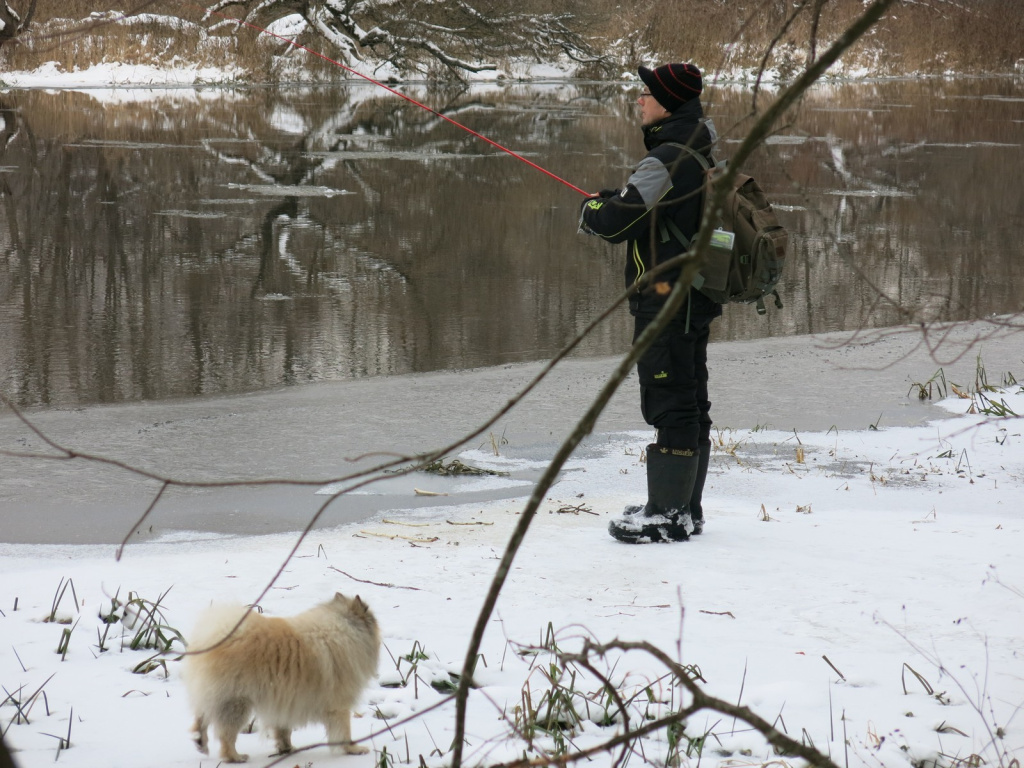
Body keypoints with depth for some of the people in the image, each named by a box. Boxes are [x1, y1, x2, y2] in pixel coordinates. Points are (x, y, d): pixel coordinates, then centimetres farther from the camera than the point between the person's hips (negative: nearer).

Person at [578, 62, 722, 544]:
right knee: (690, 403, 15)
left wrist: (591, 208, 1)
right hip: (696, 299, 10)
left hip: (665, 301, -10)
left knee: (669, 406, -6)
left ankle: (667, 515, -2)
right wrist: (615, 201, 13)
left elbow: (613, 223, -21)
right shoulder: (703, 156, 12)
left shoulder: (666, 161, -19)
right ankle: (687, 507, 23)